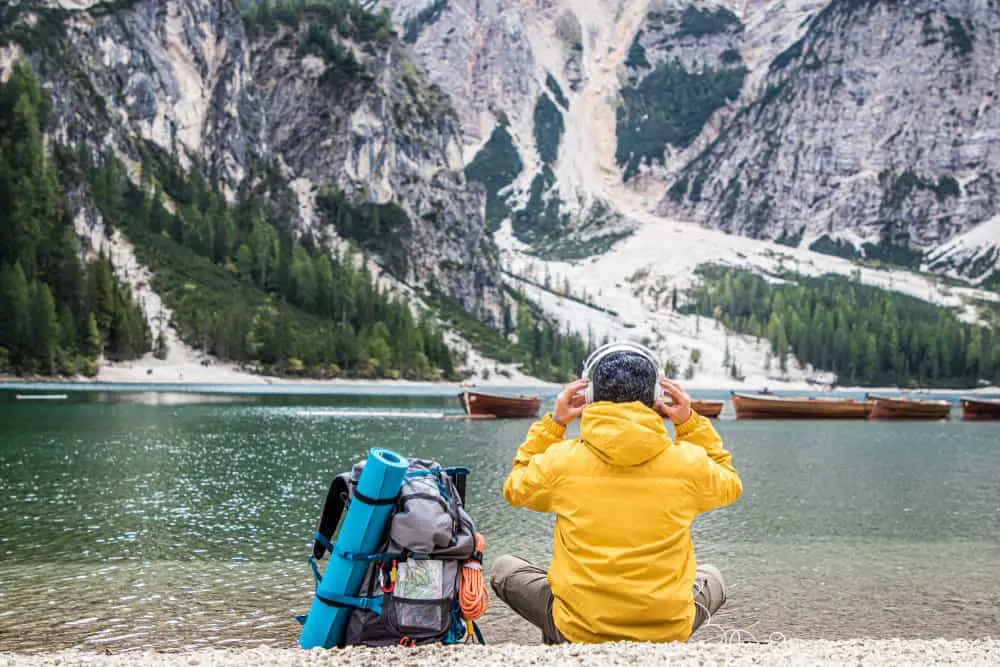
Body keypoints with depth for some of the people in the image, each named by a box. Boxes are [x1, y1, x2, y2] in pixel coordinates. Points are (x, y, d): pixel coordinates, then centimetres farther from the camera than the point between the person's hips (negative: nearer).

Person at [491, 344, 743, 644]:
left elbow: (515, 490, 13)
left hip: (579, 631, -1)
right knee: (712, 578, 34)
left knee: (503, 569, 23)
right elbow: (730, 486, 15)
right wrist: (691, 423, 11)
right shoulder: (688, 462, -10)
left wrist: (553, 423, 10)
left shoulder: (561, 460, -11)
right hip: (668, 632, 1)